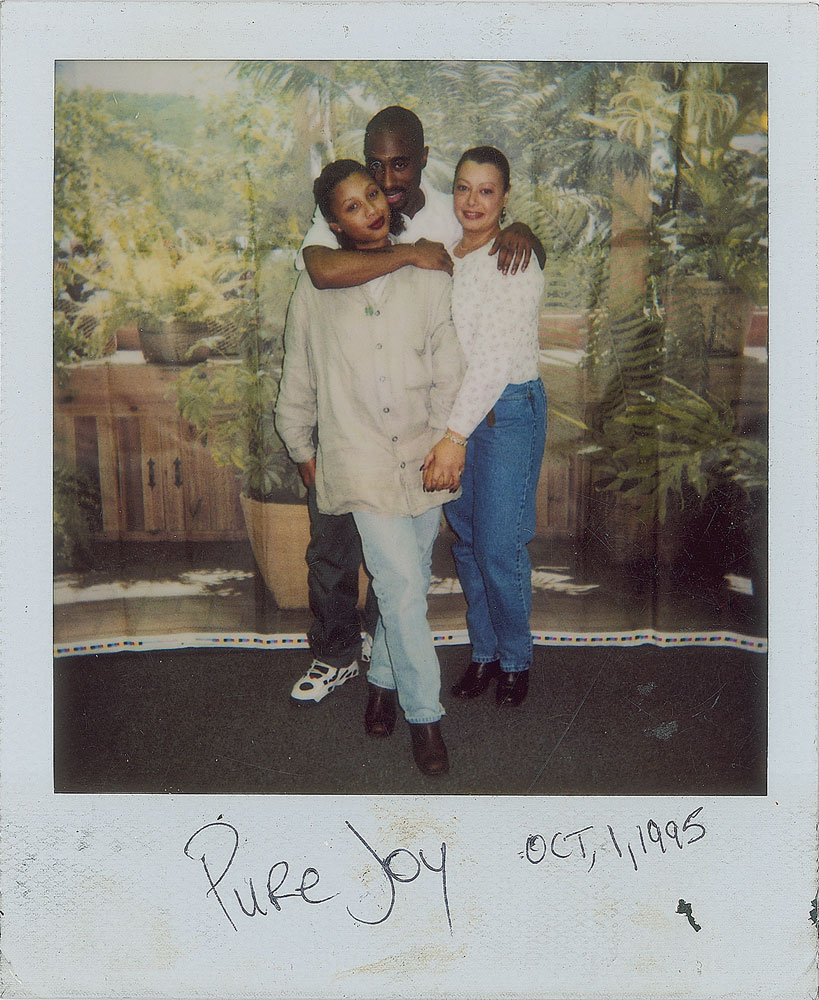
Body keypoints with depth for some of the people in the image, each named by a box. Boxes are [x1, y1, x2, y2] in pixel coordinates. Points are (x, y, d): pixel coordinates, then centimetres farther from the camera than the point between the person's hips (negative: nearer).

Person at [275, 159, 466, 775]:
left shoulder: (428, 279, 4)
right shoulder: (316, 290, 1)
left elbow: (448, 372, 5)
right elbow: (298, 383, 10)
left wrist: (445, 442, -2)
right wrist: (303, 451, 14)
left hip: (422, 457, 3)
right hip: (360, 459, -2)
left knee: (408, 583, 12)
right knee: (402, 584, -11)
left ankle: (384, 678, 36)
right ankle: (425, 713, 6)